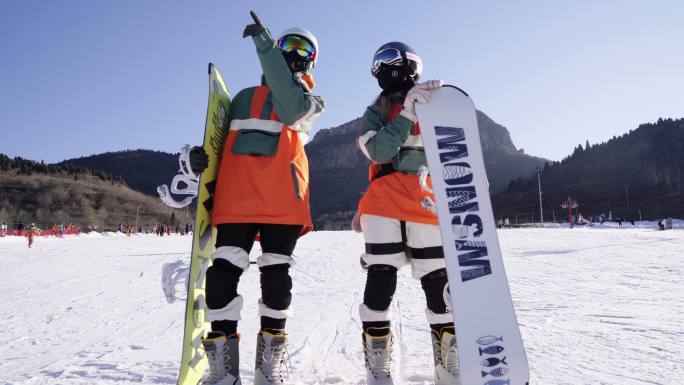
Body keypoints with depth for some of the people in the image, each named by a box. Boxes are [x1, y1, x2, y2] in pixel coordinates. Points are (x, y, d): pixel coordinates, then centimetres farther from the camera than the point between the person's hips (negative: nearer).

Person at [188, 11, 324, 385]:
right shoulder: (244, 98, 26)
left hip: (283, 199, -2)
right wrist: (200, 156, 1)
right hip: (236, 196, 2)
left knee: (276, 276, 1)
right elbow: (220, 141, 25)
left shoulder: (310, 100, 16)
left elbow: (289, 109, -9)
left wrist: (264, 45, -11)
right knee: (222, 273, -9)